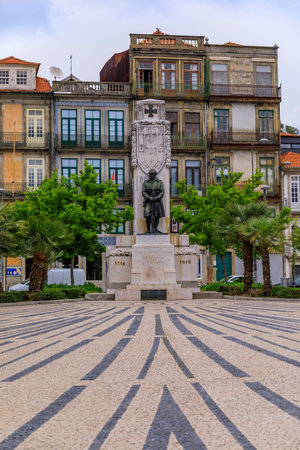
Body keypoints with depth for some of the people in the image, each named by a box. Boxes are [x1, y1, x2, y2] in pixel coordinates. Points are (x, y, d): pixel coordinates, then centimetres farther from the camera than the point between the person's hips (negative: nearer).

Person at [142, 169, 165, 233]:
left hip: (157, 201, 1)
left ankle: (155, 230, 11)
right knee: (148, 216, -9)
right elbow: (143, 192, -2)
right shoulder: (145, 182, 4)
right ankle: (148, 230, 5)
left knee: (157, 216, 0)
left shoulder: (160, 182, 3)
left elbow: (162, 192, -3)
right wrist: (150, 198, -16)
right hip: (148, 202, -1)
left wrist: (156, 198, -18)